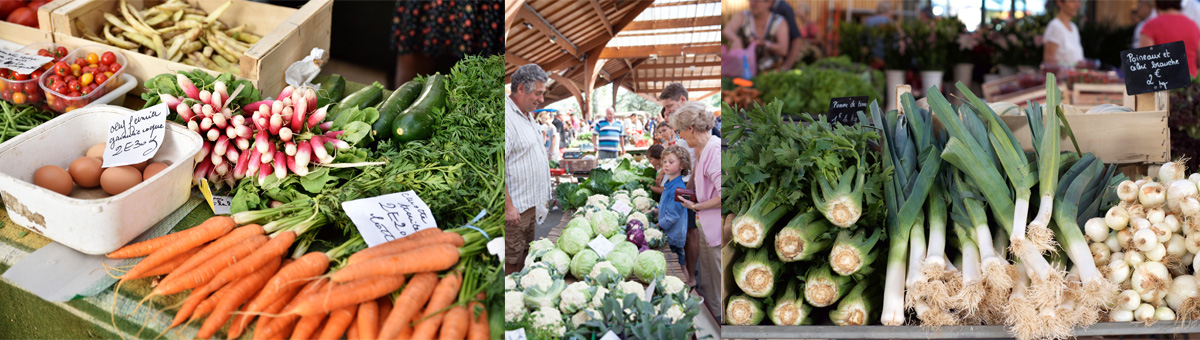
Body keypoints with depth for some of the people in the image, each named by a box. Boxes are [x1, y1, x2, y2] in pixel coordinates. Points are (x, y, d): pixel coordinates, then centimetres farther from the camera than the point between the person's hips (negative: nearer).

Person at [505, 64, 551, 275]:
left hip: (531, 206, 10)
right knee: (510, 261, -4)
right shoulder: (506, 117, -18)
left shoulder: (527, 116, 14)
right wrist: (508, 206, -24)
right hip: (514, 207, -10)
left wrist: (541, 201, 23)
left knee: (523, 258, 15)